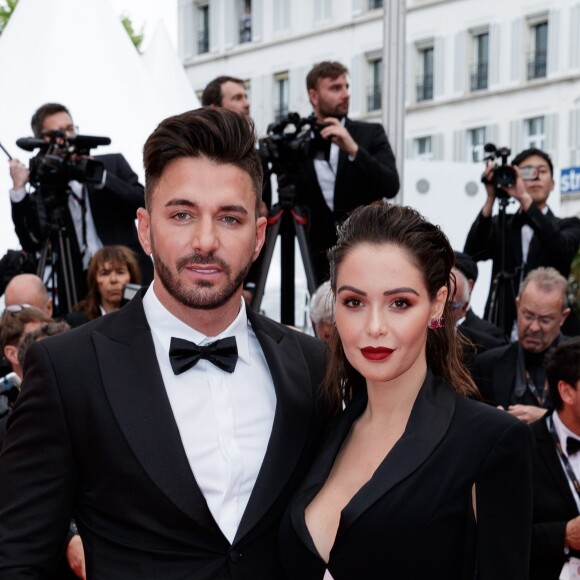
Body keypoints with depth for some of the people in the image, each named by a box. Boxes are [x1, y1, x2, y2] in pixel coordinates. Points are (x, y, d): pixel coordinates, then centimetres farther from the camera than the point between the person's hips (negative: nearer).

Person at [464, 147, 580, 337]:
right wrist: (491, 198, -11)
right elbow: (472, 254, -4)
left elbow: (562, 251, -15)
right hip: (500, 334, 2)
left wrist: (525, 199, -20)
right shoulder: (500, 225, 13)